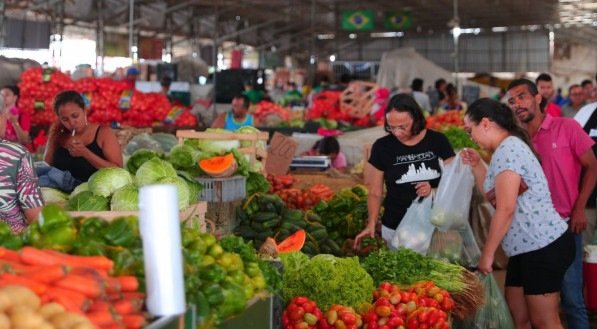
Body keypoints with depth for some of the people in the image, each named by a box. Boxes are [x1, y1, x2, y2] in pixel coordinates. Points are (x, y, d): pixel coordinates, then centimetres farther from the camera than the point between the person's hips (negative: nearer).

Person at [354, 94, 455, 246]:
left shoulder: (438, 141, -1)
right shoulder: (382, 147, -3)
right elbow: (375, 193, 1)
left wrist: (435, 191, -16)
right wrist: (371, 224, -14)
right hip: (396, 229, 0)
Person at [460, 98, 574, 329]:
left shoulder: (508, 150, -16)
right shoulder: (508, 147, 16)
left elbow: (506, 208, -21)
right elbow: (493, 195, 25)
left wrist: (487, 254, -14)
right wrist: (477, 166, 13)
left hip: (544, 247, -10)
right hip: (527, 248, 10)